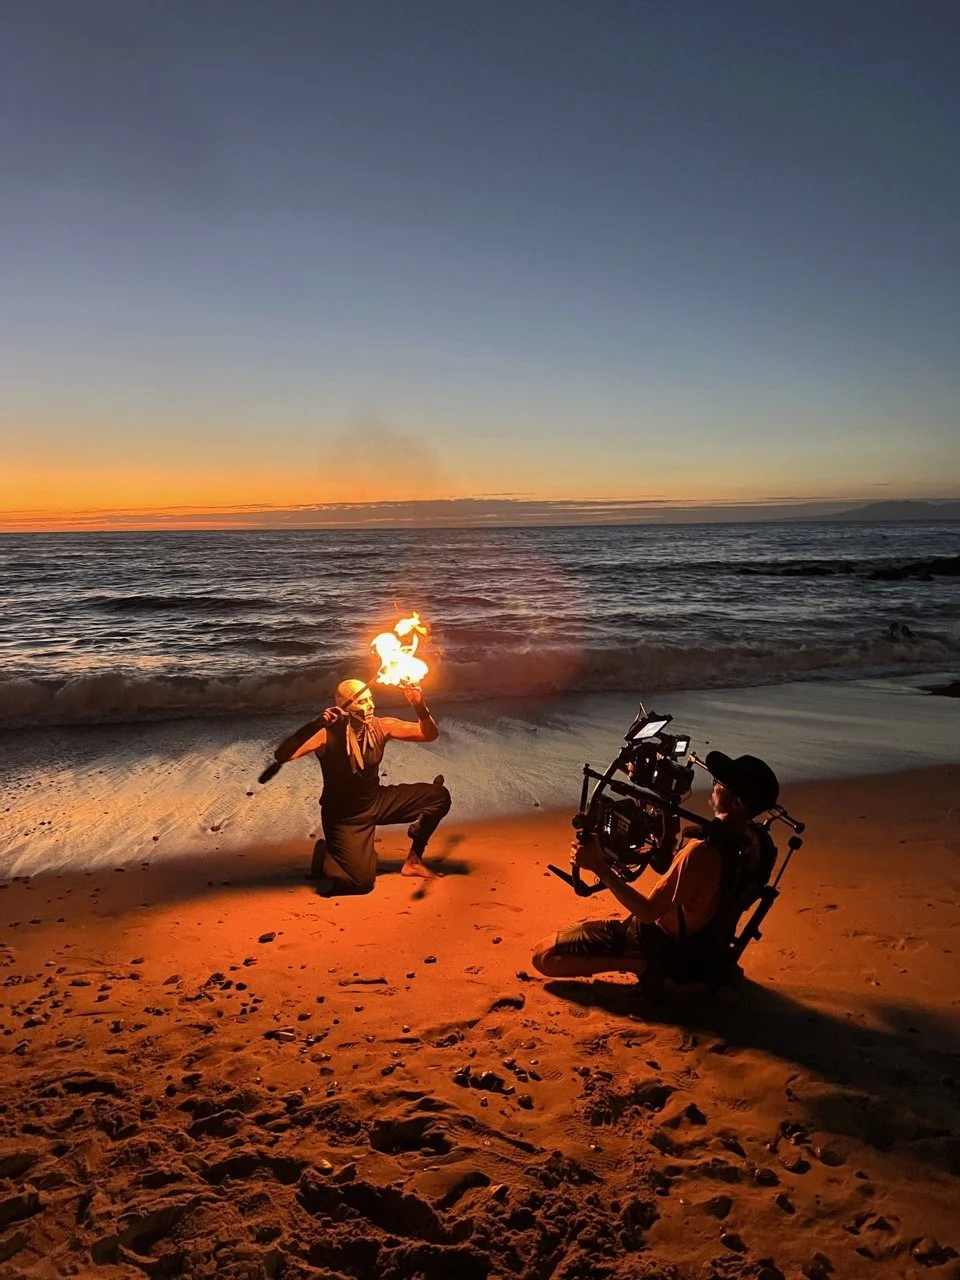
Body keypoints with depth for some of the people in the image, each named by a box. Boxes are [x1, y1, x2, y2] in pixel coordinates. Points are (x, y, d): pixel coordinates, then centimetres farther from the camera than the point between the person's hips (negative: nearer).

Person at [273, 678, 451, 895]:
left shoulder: (380, 727, -11)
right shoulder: (328, 734, -25)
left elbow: (430, 735, -7)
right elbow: (281, 755, -37)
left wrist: (420, 707, -27)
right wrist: (316, 724, -48)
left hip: (377, 803, 5)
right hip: (344, 818, -5)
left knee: (439, 796, -6)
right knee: (362, 881, -20)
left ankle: (414, 859, 11)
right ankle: (325, 856, 14)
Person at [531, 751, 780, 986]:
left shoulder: (702, 851, -37)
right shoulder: (756, 841, -10)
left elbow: (648, 911, -28)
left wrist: (599, 866, -26)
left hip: (666, 948, -9)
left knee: (544, 956, -12)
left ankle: (641, 964, -10)